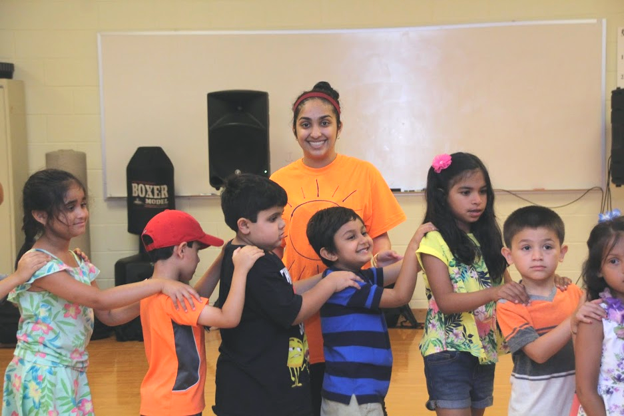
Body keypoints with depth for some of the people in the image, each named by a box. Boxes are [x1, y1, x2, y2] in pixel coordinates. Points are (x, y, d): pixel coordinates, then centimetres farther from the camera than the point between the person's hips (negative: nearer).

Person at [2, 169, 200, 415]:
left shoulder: (78, 262, 8)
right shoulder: (38, 263, -19)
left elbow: (109, 316, 7)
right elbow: (99, 300, -29)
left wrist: (151, 300, -9)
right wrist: (159, 284, -31)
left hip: (72, 373, 8)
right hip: (42, 375, -8)